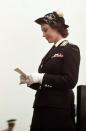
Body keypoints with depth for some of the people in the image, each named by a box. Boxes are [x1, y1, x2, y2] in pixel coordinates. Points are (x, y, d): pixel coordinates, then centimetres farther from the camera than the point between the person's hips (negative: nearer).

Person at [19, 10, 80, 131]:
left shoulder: (71, 49, -5)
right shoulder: (52, 51, 16)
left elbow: (70, 81, -17)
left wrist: (41, 77, -18)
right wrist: (31, 81, 2)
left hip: (59, 109, -7)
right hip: (42, 107, 7)